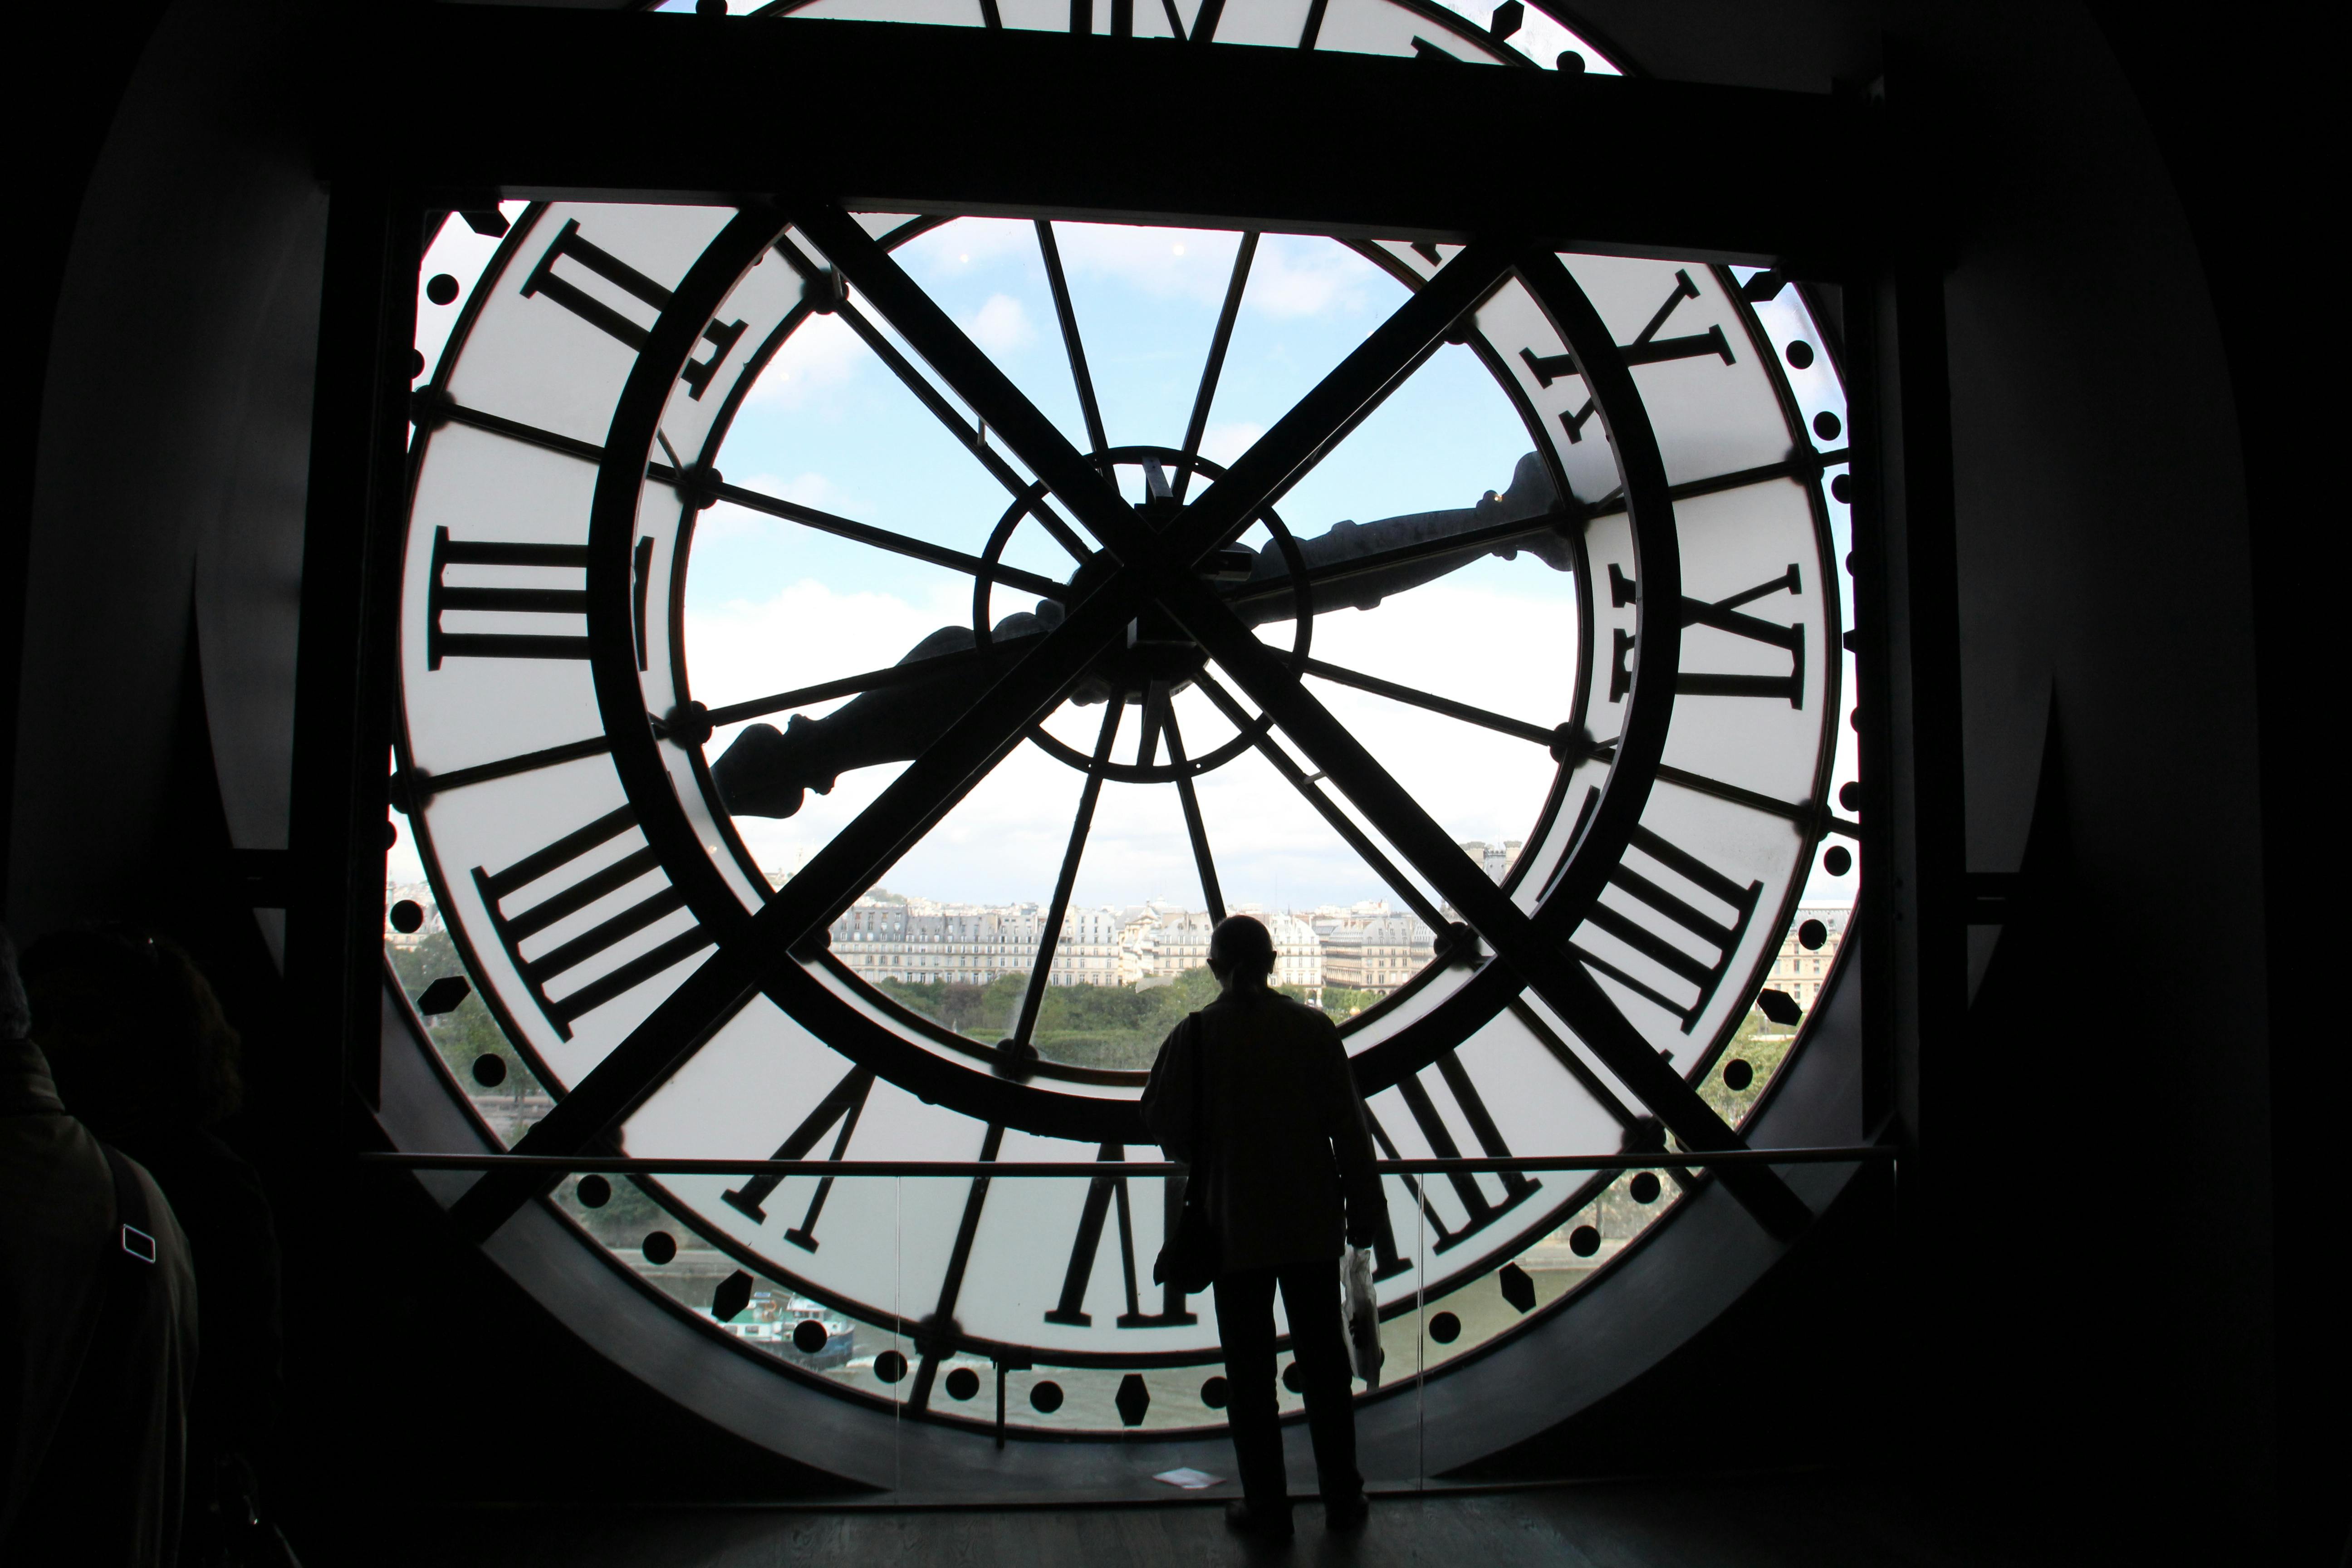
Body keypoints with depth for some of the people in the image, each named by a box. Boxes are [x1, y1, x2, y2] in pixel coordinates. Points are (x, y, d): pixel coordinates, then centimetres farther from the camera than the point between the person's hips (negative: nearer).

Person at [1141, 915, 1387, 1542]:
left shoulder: (1196, 1034, -9)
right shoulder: (1312, 1027, -5)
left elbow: (1162, 1121, -3)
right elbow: (1348, 1126, -4)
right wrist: (1365, 1213, 4)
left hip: (1235, 1225, -2)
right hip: (1313, 1224, 2)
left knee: (1249, 1368, 10)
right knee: (1323, 1360, 15)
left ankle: (1267, 1507, 18)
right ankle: (1342, 1499, 25)